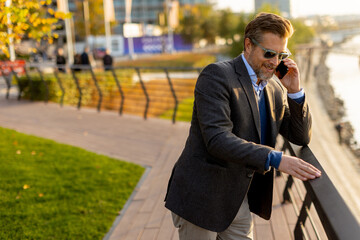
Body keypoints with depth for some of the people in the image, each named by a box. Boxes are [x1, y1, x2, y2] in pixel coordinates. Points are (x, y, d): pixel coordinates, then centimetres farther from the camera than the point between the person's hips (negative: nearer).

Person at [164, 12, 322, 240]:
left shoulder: (275, 89, 7)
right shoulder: (216, 75, -16)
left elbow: (301, 137, 8)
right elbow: (217, 139, -27)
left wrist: (295, 91, -7)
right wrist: (275, 159, -35)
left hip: (239, 202, 7)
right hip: (200, 198, -6)